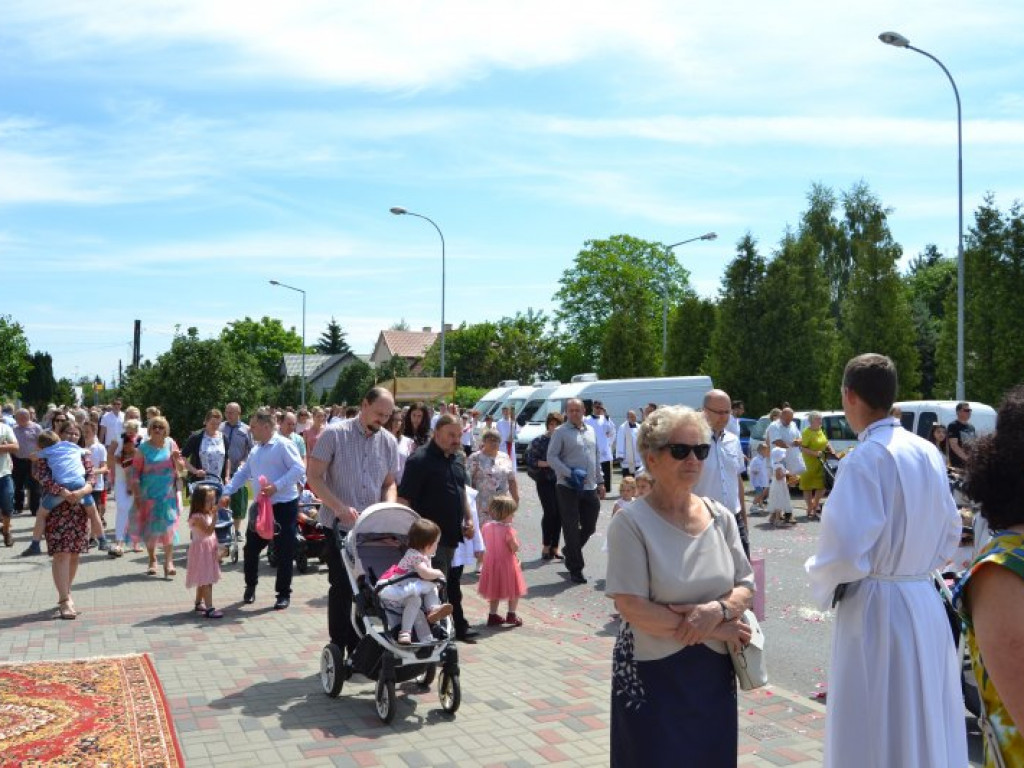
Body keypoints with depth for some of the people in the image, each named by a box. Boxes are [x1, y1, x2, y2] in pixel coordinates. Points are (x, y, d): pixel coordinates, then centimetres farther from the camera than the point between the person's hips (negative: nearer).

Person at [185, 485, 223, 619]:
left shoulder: (208, 515, 9)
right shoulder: (197, 517, -19)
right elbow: (208, 531, -29)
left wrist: (217, 550, 14)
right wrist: (215, 516, -34)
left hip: (210, 550, 9)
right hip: (201, 550, -9)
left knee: (205, 580, 18)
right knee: (206, 580, -10)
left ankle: (198, 603, 32)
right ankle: (209, 608, -12)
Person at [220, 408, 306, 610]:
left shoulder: (283, 445, -11)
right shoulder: (255, 451, 15)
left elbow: (299, 469, -20)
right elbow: (242, 473, 21)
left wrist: (277, 486, -26)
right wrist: (227, 492, 10)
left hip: (284, 506, -7)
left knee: (284, 552, 1)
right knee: (251, 548, 9)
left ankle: (284, 594, 13)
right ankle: (250, 585, 30)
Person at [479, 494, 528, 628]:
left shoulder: (487, 526, -3)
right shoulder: (507, 529, -24)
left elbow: (486, 544, 7)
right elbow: (515, 548, -20)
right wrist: (515, 539, -5)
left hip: (492, 562, 6)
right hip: (507, 563, -6)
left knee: (495, 591, 20)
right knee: (514, 591, 13)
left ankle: (493, 615, 23)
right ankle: (511, 615, 15)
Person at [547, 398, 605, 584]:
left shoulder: (590, 431, 13)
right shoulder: (560, 432, -5)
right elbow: (551, 457, -10)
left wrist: (600, 482, 16)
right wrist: (570, 473, -20)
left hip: (590, 488, 6)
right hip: (568, 489, -5)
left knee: (589, 527, 11)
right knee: (571, 529, 2)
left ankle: (570, 551, 37)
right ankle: (575, 570, 11)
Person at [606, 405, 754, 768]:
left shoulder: (721, 517, 4)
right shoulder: (631, 522, -12)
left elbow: (746, 587, 6)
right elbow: (631, 607, -18)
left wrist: (717, 610, -16)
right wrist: (711, 631, -14)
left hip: (714, 673, 5)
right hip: (652, 675, -4)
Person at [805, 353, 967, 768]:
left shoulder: (867, 458, -18)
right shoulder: (928, 453, 5)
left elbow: (846, 551, -24)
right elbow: (950, 536, 16)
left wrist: (821, 579, -5)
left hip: (878, 608, -8)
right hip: (926, 603, 8)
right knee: (929, 730, 19)